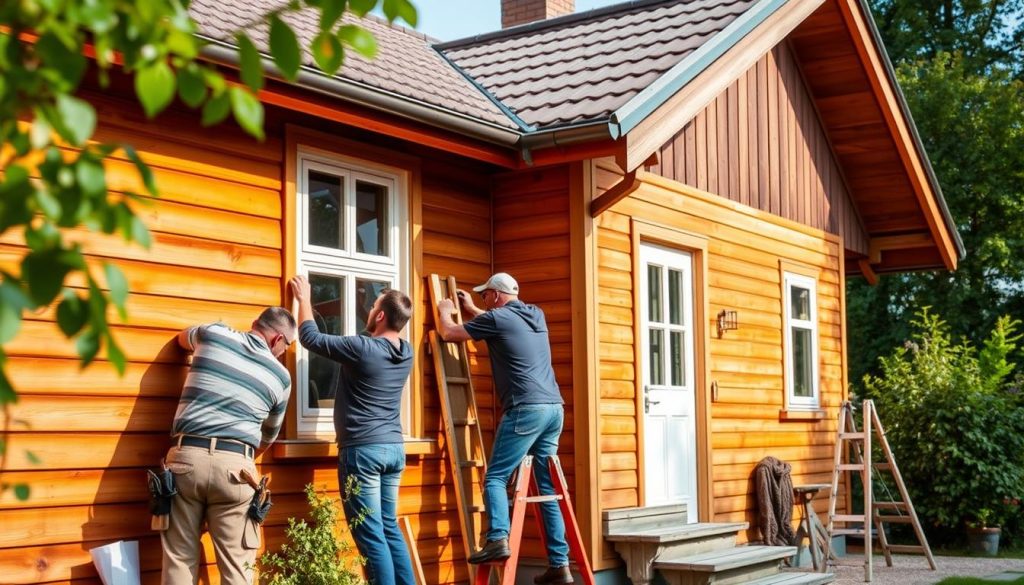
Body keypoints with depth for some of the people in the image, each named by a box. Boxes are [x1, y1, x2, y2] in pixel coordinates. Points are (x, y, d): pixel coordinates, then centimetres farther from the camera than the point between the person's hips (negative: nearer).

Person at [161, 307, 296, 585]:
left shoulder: (213, 334, 11)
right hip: (234, 465, -1)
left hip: (185, 457, 2)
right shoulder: (281, 375, 10)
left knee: (180, 559, 7)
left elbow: (184, 337, 37)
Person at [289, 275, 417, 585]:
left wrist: (304, 298, 10)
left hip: (363, 449, -7)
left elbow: (311, 338, -4)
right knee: (390, 529, 15)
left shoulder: (362, 348, -15)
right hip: (394, 448, 7)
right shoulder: (406, 352, 5)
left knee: (371, 536, -4)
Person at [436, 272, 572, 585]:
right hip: (554, 408, 7)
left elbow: (448, 333, 9)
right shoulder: (537, 315, 19)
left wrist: (445, 311, 29)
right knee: (548, 486, 8)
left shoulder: (497, 318, -3)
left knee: (495, 477, -5)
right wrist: (471, 309, 48)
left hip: (526, 409, -7)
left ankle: (498, 539, -26)